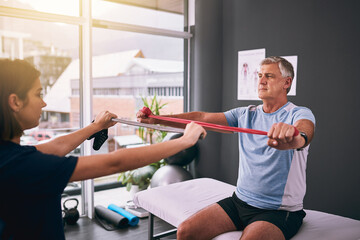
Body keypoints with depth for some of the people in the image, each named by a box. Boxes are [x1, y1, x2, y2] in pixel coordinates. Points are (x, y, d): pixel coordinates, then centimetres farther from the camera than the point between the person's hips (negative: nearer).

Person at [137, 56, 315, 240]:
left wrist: (296, 138, -58)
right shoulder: (245, 114, 8)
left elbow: (305, 130, -33)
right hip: (240, 201, 5)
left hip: (280, 211, -4)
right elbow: (201, 118, 0)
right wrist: (156, 119, -9)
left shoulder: (299, 114, -8)